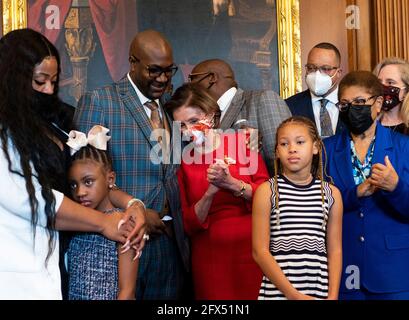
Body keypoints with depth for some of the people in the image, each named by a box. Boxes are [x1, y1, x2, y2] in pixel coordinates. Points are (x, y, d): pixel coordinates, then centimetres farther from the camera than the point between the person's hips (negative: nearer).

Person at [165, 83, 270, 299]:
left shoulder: (242, 141, 0)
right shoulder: (182, 161, 2)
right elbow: (188, 225, -2)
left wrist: (231, 183, -19)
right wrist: (210, 192, -17)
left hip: (252, 250, 0)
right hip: (210, 257, 1)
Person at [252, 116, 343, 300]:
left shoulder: (331, 193, 5)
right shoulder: (267, 191, -3)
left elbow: (335, 250, 6)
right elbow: (260, 251, -7)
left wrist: (333, 295, -5)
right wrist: (293, 294, -12)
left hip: (319, 291, 2)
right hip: (277, 291, -2)